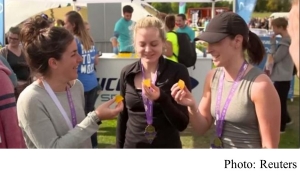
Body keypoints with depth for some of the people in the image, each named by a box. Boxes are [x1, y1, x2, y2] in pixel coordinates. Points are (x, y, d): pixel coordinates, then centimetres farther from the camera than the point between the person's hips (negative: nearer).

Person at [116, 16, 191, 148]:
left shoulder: (178, 72, -10)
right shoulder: (127, 73, -2)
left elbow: (182, 124, -13)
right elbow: (122, 117, 7)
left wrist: (161, 98, -27)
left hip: (168, 146, -2)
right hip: (132, 146, 3)